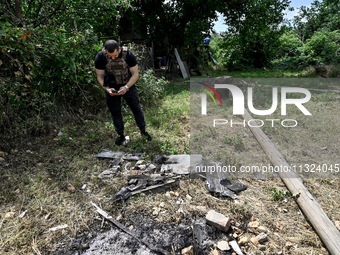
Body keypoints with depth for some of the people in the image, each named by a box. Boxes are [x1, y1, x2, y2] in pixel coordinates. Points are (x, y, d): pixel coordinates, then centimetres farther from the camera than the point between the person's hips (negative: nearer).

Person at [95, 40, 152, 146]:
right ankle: (120, 135, 24)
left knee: (136, 108, 6)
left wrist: (126, 87, -29)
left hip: (128, 86, -1)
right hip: (111, 88, 1)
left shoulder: (128, 54, -21)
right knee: (115, 112, 8)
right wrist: (107, 89, -27)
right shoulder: (100, 57, -18)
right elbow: (100, 77, -9)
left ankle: (143, 131, 25)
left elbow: (135, 74, -15)